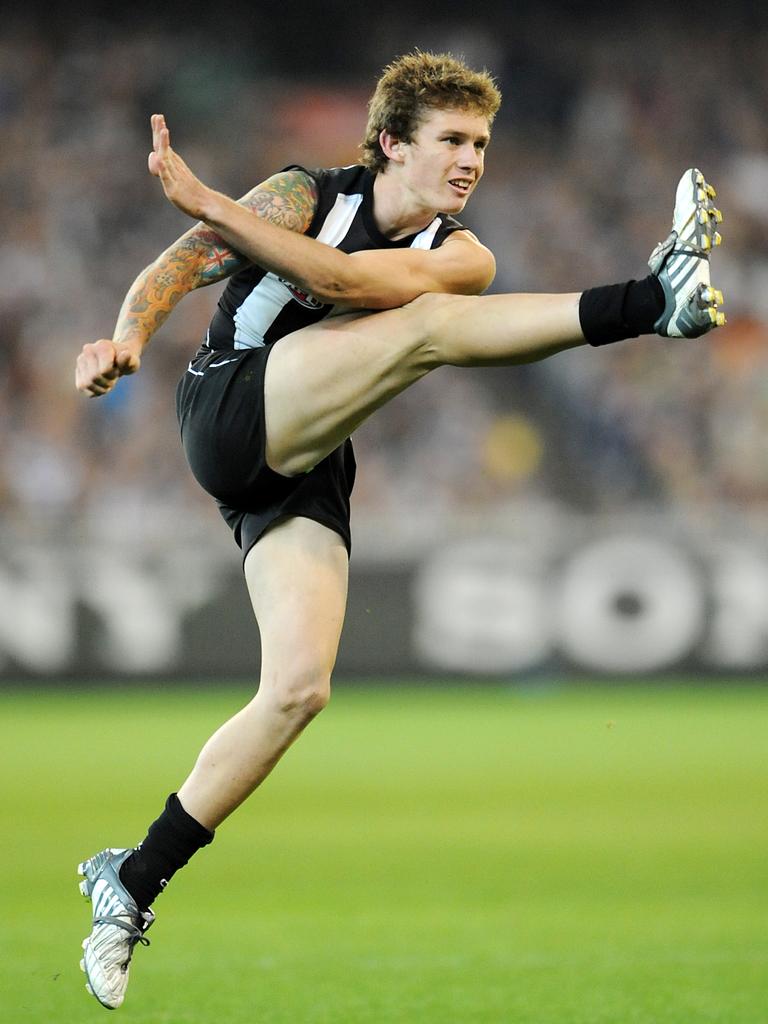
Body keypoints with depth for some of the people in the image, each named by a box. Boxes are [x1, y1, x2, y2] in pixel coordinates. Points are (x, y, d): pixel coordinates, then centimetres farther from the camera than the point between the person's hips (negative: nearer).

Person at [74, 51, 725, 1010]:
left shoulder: (461, 257, 6)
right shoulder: (309, 195, 4)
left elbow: (343, 280, -13)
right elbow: (180, 266, -3)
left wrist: (207, 202, -20)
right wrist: (127, 337, -24)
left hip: (305, 478, 5)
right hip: (226, 411, -5)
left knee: (297, 688, -10)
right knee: (428, 324, -23)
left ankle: (132, 884, -2)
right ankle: (654, 299, -42)